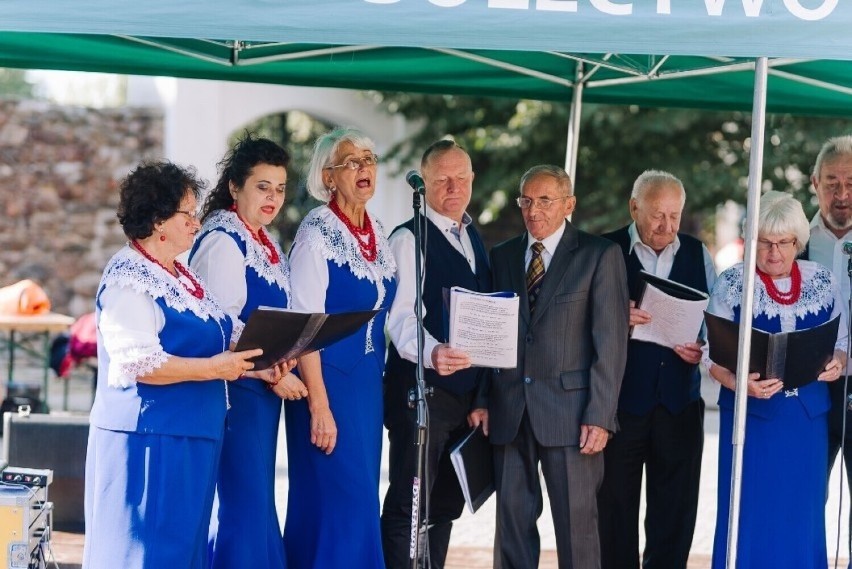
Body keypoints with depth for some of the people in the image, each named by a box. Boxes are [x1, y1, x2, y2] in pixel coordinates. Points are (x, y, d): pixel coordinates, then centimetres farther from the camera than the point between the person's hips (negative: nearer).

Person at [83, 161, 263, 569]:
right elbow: (136, 363, -24)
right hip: (149, 440, -9)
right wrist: (213, 368, -21)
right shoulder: (129, 281, -14)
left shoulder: (180, 277, 15)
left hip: (190, 439, 10)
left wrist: (251, 354, 5)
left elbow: (201, 340, 24)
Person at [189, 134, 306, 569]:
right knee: (243, 503, -9)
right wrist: (273, 374, -16)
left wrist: (281, 360, 0)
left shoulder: (265, 245, 15)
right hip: (235, 389, -9)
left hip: (263, 388, 9)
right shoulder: (222, 242, -13)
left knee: (256, 503, 11)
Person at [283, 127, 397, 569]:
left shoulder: (378, 234, 10)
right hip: (328, 379, -7)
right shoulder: (316, 232, -12)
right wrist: (319, 405, -20)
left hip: (369, 383, 7)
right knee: (338, 500, -8)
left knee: (361, 496, 10)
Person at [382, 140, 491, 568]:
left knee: (446, 505, 12)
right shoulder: (409, 239, -7)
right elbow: (401, 316, -19)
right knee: (408, 505, -7)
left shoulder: (474, 238, 17)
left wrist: (485, 393, 14)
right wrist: (432, 353, -38)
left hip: (467, 391, 8)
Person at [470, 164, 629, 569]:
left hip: (570, 413, -4)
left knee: (577, 522, -2)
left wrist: (600, 416, -11)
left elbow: (610, 342, -4)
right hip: (509, 413, 4)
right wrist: (481, 399, 1)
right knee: (513, 523, 6)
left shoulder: (600, 255, 1)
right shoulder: (502, 257, 14)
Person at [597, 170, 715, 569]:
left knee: (675, 508, 5)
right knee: (616, 505, 3)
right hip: (620, 398, -3)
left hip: (680, 401, 3)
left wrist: (705, 349, -7)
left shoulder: (697, 255, 11)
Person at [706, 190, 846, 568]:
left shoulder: (822, 281, 5)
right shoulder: (733, 282, -4)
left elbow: (841, 342, 12)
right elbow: (713, 353, -6)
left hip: (808, 415, 3)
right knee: (750, 516, -1)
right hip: (751, 414, -3)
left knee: (802, 516, 7)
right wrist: (739, 383, -25)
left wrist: (837, 364, -11)